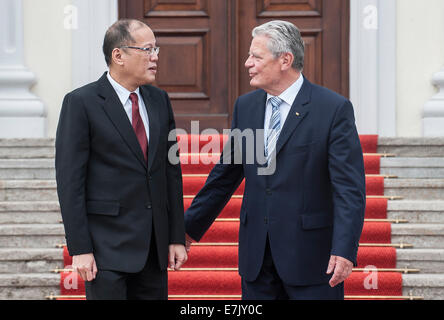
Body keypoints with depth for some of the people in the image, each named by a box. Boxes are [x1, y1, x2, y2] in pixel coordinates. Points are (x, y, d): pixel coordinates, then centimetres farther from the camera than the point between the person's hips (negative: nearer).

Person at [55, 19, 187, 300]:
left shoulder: (159, 100, 11)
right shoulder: (81, 103, -8)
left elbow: (172, 171, 13)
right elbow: (70, 181, -10)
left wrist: (177, 237, 8)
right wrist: (80, 249, -14)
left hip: (154, 248, 6)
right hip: (107, 245, -6)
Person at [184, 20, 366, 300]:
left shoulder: (334, 109, -9)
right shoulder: (245, 106, 9)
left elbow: (350, 188, -13)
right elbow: (225, 174, 18)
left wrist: (344, 250, -22)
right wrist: (191, 227, 20)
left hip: (310, 254, -5)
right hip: (256, 254, 5)